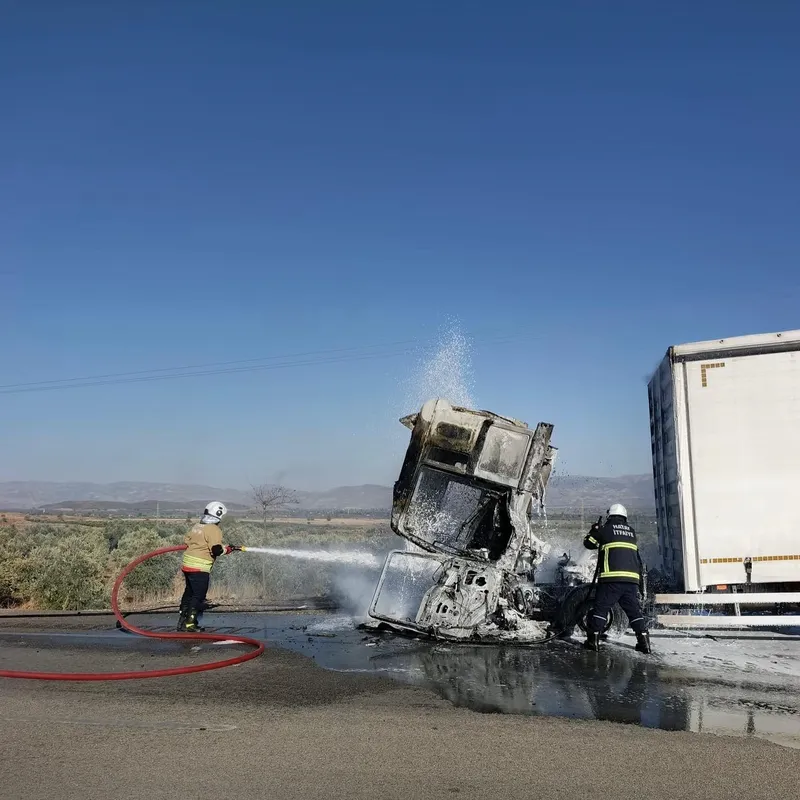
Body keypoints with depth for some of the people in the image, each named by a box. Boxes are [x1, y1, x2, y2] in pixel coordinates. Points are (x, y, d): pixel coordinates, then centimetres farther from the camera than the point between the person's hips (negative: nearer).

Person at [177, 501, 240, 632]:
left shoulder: (197, 526, 13)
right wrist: (227, 549, -2)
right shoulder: (213, 530, -13)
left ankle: (182, 621, 25)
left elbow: (186, 541, 21)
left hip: (187, 564, 9)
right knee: (199, 596, -1)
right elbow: (216, 550, -19)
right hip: (199, 568, -9)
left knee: (189, 592, 19)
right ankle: (189, 624, -3)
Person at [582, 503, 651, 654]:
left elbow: (588, 543, 16)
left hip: (611, 578, -4)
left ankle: (593, 639, -1)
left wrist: (594, 531, 31)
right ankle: (644, 640, 4)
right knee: (634, 610, 11)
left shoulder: (605, 529, 3)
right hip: (632, 578, 4)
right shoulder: (631, 531, 16)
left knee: (601, 608, 2)